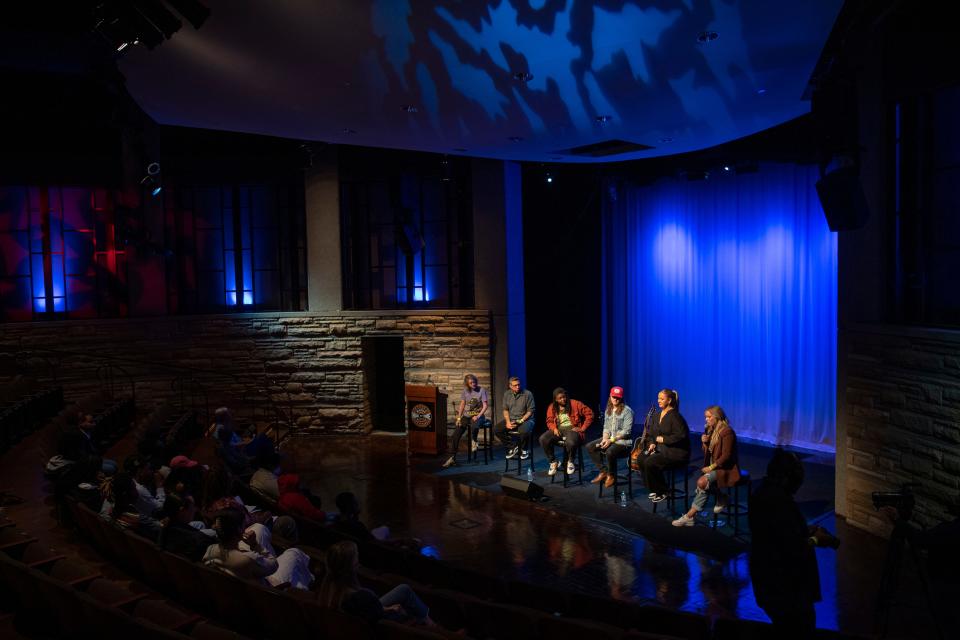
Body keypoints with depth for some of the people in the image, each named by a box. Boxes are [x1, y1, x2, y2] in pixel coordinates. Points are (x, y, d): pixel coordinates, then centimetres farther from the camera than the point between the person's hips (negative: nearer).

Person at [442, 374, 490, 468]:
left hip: (478, 415, -3)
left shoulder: (481, 390, -4)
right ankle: (452, 458, -14)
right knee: (456, 434, -17)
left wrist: (478, 416, -18)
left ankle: (474, 441, -8)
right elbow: (462, 405, 9)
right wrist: (459, 418, -2)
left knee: (474, 426, -40)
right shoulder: (465, 391, 7)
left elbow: (485, 406, -6)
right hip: (466, 415, 3)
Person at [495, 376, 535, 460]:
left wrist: (520, 421, -17)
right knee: (497, 430, -19)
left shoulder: (527, 394, -9)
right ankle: (513, 447, 0)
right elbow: (505, 410, 10)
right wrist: (508, 422, -7)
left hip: (525, 419, -5)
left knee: (524, 431, -38)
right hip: (511, 419, 5)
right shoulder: (507, 394, 6)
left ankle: (524, 450, -5)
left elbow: (530, 411, -8)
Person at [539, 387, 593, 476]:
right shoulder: (552, 407, 8)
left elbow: (590, 414, -3)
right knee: (543, 439, -25)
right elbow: (549, 421, 16)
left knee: (570, 442, -40)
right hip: (559, 430, 4)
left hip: (572, 429, -4)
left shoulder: (575, 404, -3)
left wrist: (583, 428, -8)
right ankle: (553, 462, -3)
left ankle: (570, 462, -5)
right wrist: (554, 428, -6)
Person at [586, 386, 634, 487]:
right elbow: (606, 427, 14)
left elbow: (626, 431, -15)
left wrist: (611, 440, -19)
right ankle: (603, 471, 0)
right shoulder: (608, 410, 13)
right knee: (589, 447, -6)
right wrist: (605, 439, -7)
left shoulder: (627, 411, -10)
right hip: (609, 439, 8)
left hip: (623, 441, -8)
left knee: (610, 452, -35)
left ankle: (611, 476, -8)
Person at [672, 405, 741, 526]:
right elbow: (707, 452, 15)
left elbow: (726, 456, -18)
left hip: (725, 468, -7)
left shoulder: (727, 432, -15)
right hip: (713, 467, 7)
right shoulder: (711, 430, 11)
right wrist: (704, 442, -5)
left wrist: (711, 467, -19)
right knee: (702, 483, -21)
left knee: (703, 482, -27)